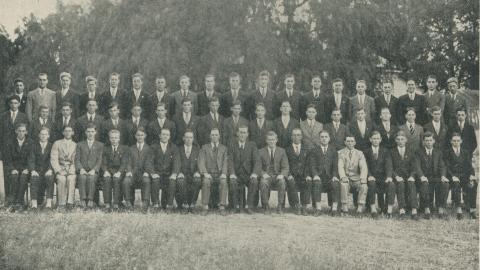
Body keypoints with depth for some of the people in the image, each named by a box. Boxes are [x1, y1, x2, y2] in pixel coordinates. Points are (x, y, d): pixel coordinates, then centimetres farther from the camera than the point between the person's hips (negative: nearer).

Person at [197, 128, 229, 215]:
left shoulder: (224, 148, 16)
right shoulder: (204, 148, 13)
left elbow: (225, 162, 5)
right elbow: (201, 162, 1)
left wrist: (224, 173, -14)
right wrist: (205, 173, -16)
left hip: (220, 175, 0)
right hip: (209, 174, 0)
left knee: (224, 182, -33)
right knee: (206, 181, -34)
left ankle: (222, 207, -32)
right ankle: (205, 206, -28)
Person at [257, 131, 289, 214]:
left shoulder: (281, 151, 9)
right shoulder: (261, 152, 8)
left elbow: (285, 167, 5)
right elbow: (258, 167, 3)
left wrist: (282, 175, -17)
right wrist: (263, 174, -18)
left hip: (278, 176, 1)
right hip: (266, 176, 0)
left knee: (282, 182, -33)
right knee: (263, 183, -34)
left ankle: (280, 207, -20)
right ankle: (266, 207, -17)